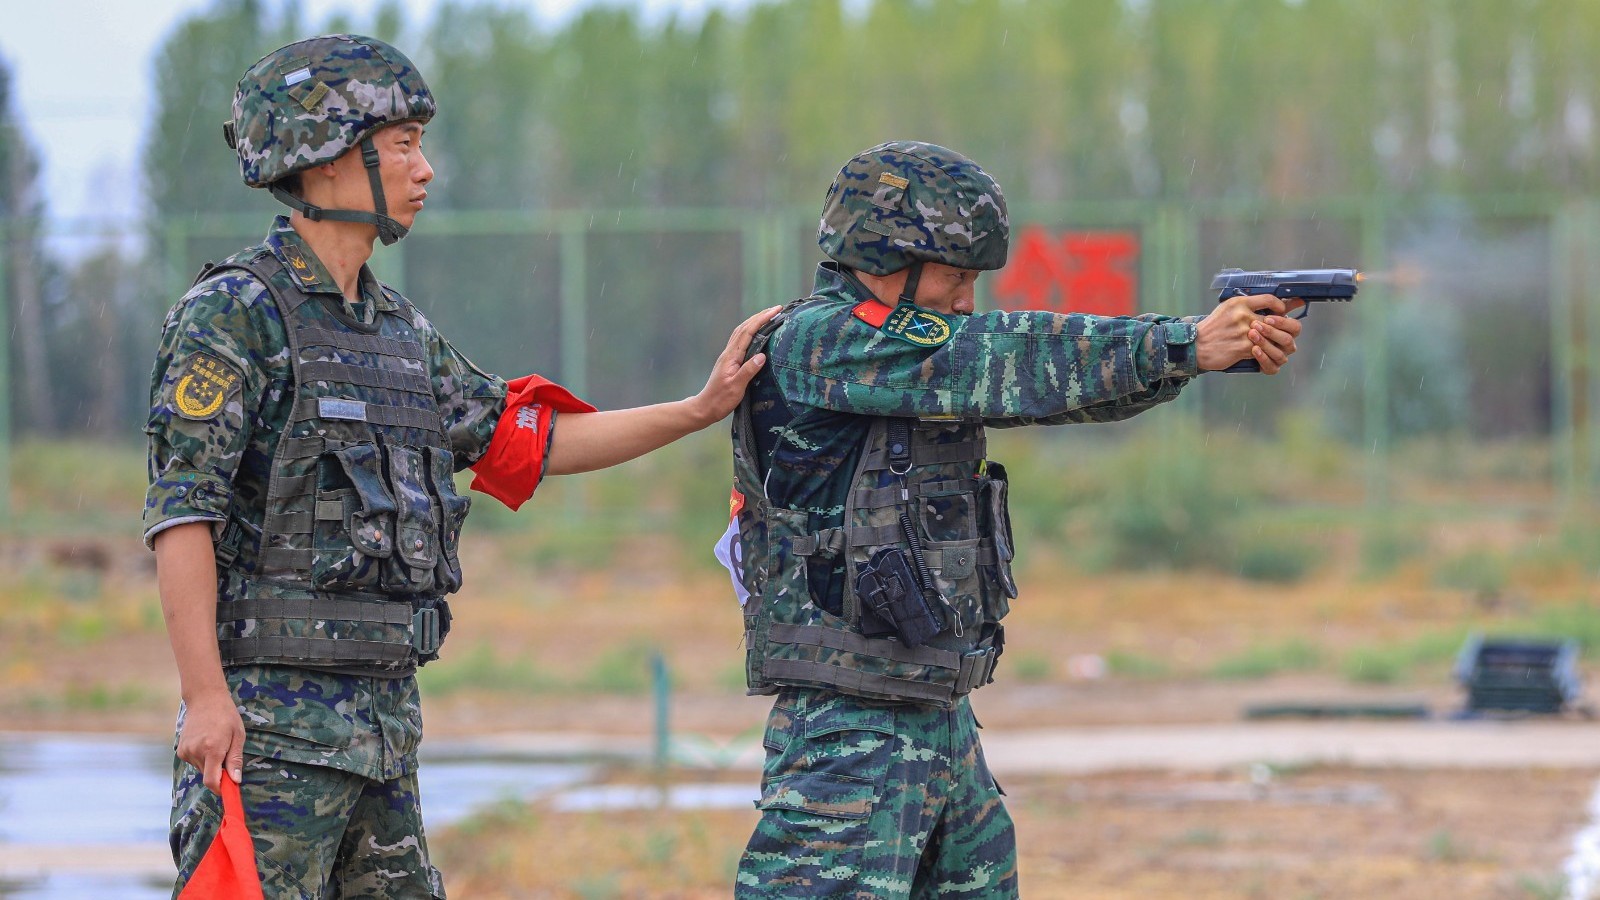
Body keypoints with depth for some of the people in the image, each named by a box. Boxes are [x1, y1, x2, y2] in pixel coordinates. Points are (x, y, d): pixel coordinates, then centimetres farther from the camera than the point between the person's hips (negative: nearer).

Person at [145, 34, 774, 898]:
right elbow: (180, 508, -15)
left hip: (382, 719, 9)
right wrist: (204, 695, -22)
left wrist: (703, 407, 19)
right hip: (265, 718, -9)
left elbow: (529, 440, 24)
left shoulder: (398, 328, 16)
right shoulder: (232, 312, -10)